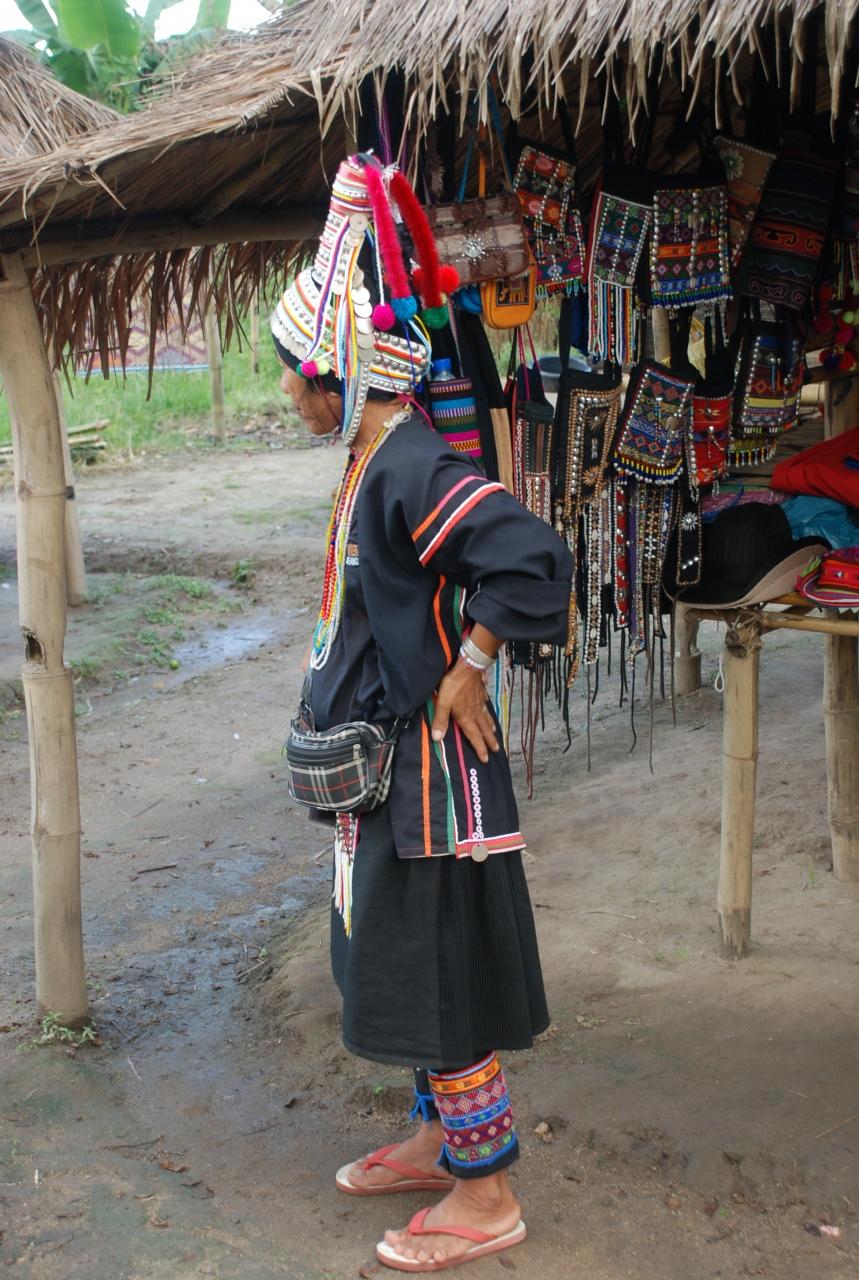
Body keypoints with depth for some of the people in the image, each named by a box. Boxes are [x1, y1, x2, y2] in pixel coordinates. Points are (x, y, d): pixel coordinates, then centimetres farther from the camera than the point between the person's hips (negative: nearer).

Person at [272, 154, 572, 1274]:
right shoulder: (374, 462, 8)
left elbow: (529, 558, -34)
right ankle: (439, 1139, 40)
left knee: (440, 974, 2)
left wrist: (469, 670, -23)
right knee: (403, 962, 21)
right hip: (387, 767, 10)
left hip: (430, 768, -10)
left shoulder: (412, 470, -22)